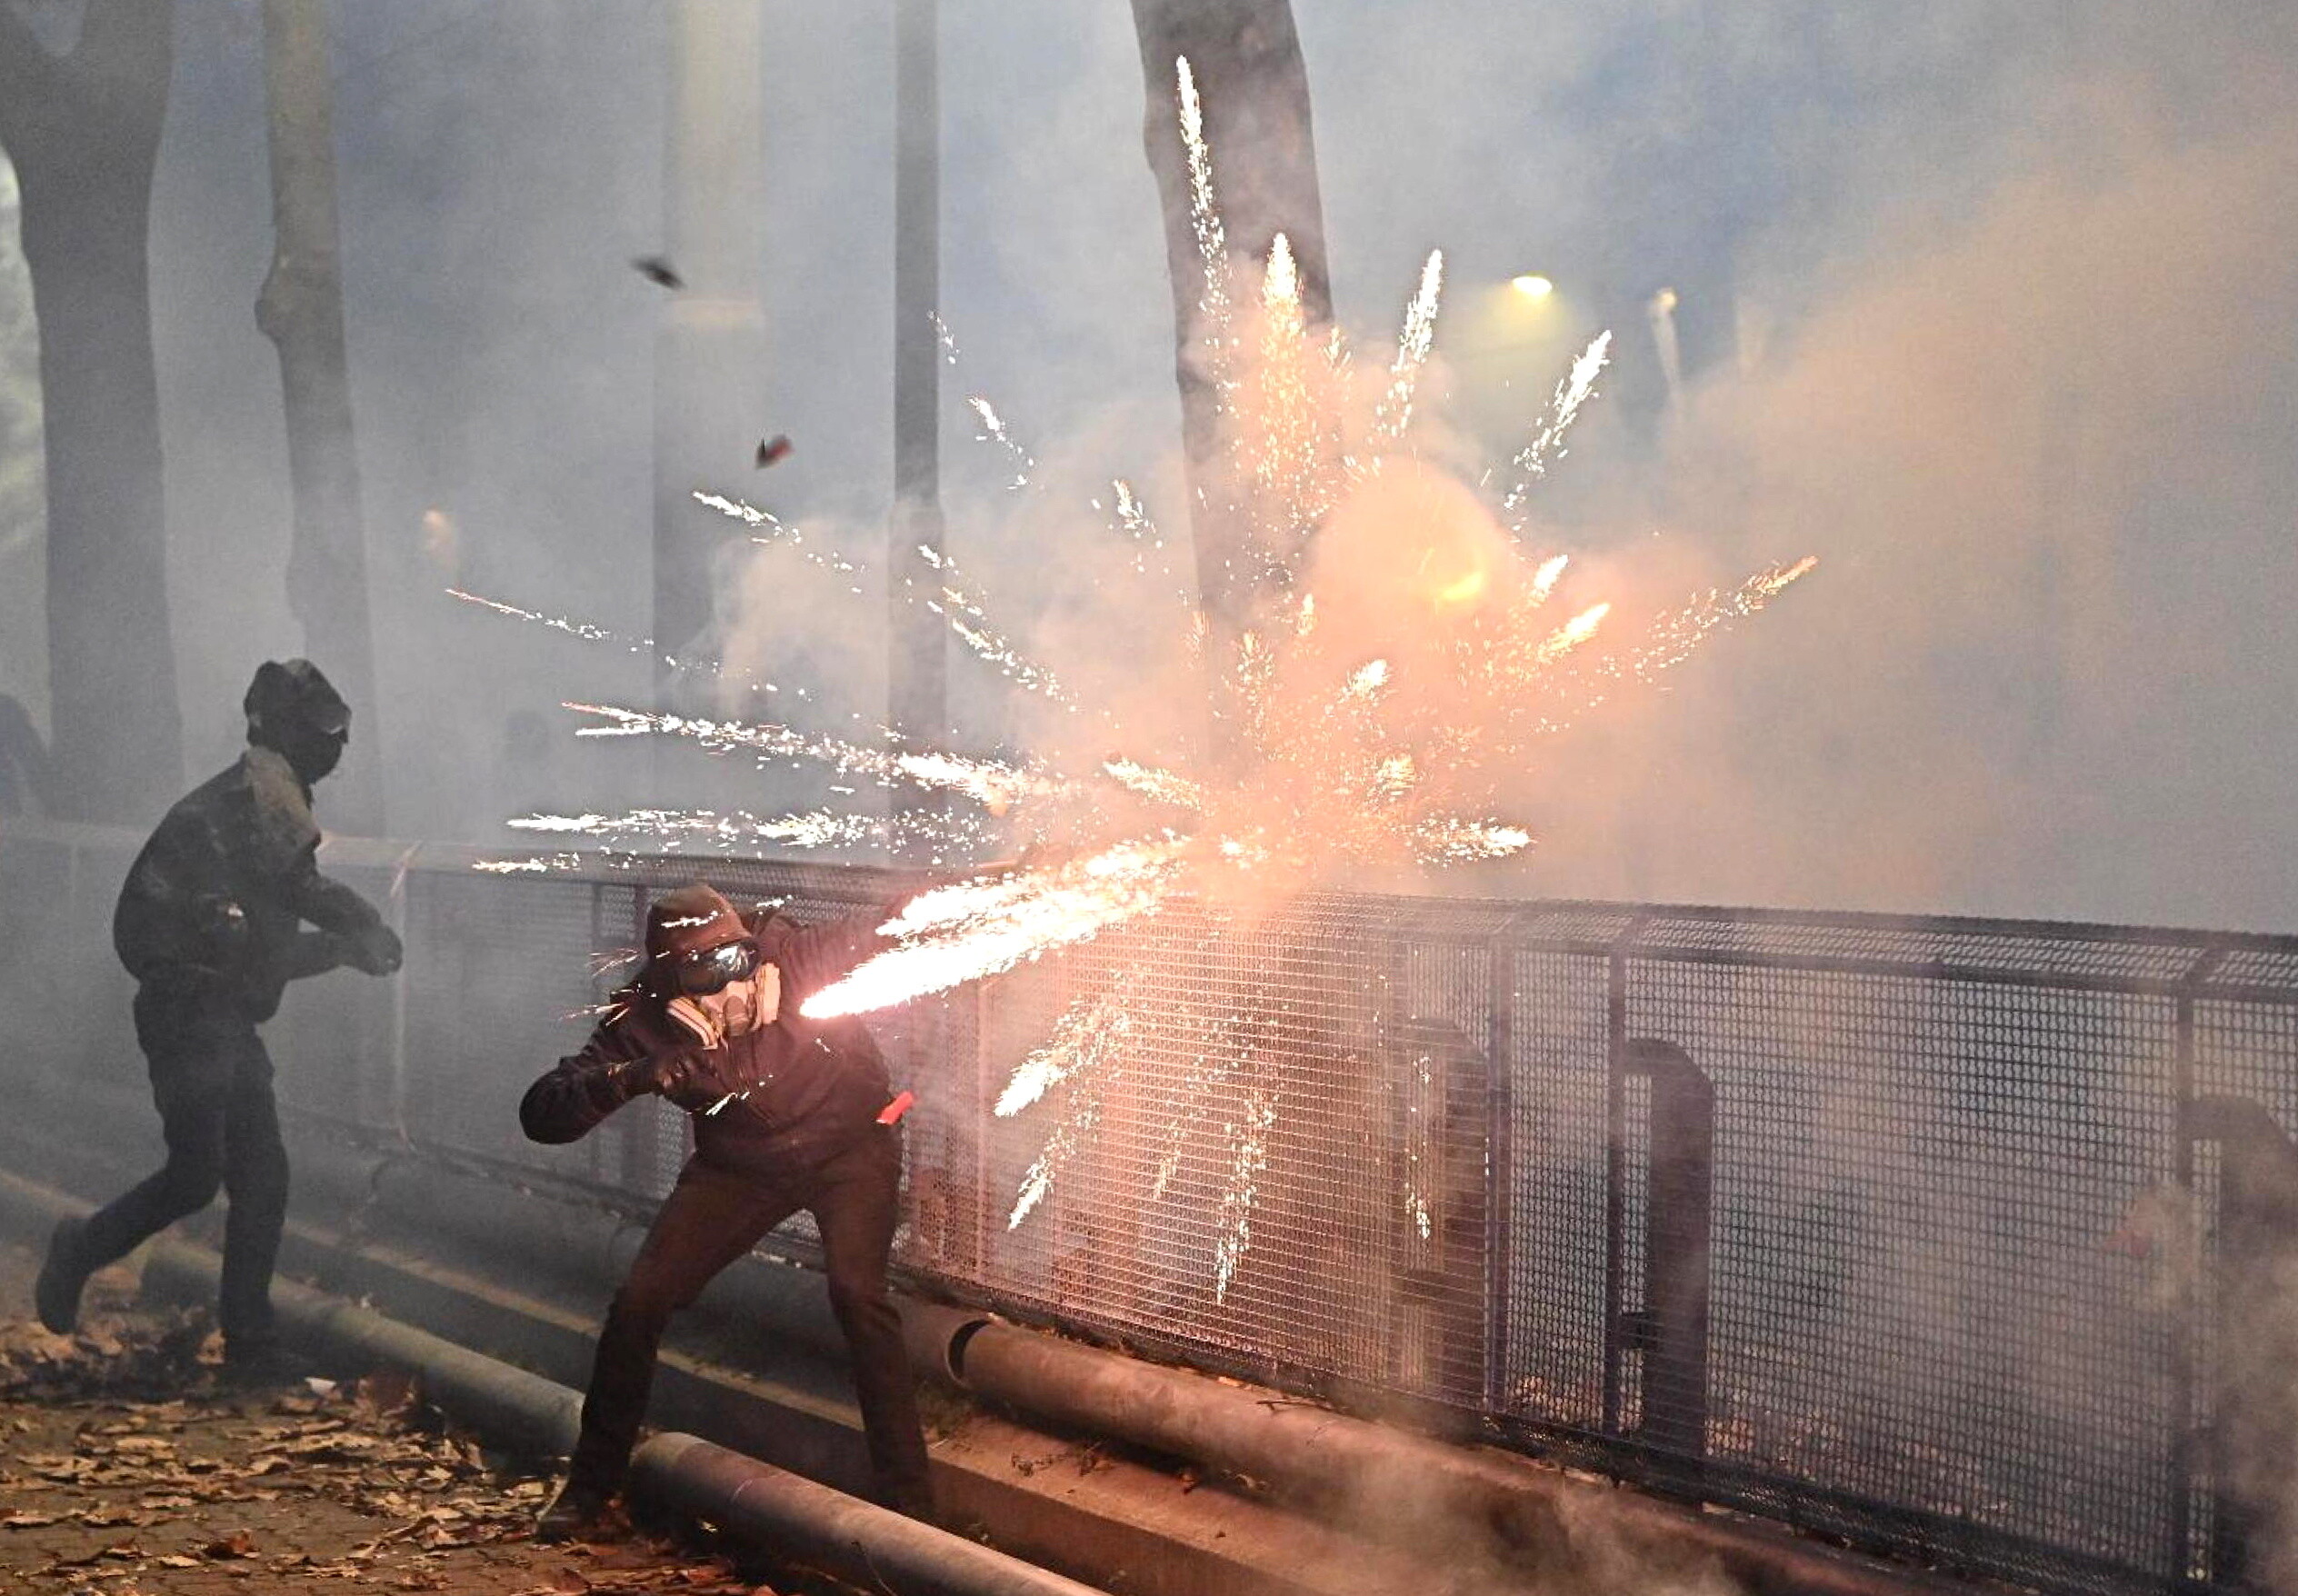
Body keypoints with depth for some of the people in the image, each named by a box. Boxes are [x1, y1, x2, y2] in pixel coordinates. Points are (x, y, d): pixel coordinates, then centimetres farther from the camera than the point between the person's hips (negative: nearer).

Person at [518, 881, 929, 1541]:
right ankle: (590, 1486, 21)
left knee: (856, 1290, -26)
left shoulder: (797, 958, -30)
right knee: (640, 1300, -4)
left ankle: (907, 1500, -15)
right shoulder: (646, 1023, -25)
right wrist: (630, 1077, -46)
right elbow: (540, 1114, -30)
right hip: (738, 1164, 3)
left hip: (849, 1144, -2)